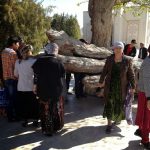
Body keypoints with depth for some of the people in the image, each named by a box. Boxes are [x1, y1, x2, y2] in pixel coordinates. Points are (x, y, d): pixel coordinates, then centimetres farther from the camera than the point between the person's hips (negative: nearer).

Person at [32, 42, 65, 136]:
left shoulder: (39, 61, -6)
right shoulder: (57, 63, -13)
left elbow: (36, 75, -2)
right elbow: (63, 75, -2)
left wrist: (35, 86, 8)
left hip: (42, 90, 2)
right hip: (56, 90, -1)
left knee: (45, 109, 12)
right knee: (55, 108, 16)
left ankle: (46, 129, 20)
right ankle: (56, 127, 28)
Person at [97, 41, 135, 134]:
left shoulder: (127, 60, -9)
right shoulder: (109, 59, -3)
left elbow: (131, 74, -5)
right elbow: (105, 71, 6)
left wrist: (133, 87, -6)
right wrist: (101, 81, 11)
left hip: (121, 86, -1)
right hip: (110, 85, 1)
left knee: (120, 104, 10)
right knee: (109, 104, 0)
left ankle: (119, 117, 42)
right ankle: (109, 124, 10)